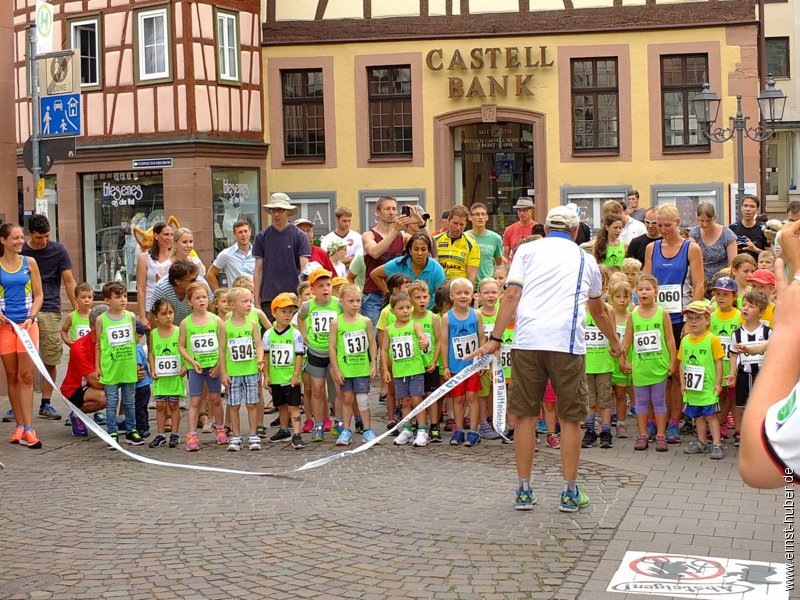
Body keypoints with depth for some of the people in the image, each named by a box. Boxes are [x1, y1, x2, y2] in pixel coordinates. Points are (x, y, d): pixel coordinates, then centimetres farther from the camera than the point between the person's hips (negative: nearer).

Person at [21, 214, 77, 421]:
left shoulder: (58, 250, 3)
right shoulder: (20, 252, 4)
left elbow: (69, 281, 4)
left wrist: (77, 310, -1)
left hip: (50, 312, 0)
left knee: (51, 361, 3)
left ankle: (45, 404, 14)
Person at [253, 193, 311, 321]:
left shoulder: (299, 236, 2)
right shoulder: (262, 237, 8)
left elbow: (304, 268, -3)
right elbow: (258, 270, 9)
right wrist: (256, 300, 3)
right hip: (268, 298, 2)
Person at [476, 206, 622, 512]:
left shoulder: (527, 250, 16)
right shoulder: (585, 259, 22)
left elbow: (511, 295, 2)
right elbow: (599, 311, 35)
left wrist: (495, 338, 3)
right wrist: (615, 342, 50)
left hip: (527, 341, 0)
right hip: (567, 344, 0)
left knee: (525, 416, 8)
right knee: (570, 418, 9)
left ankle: (524, 490, 13)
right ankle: (570, 492, 13)